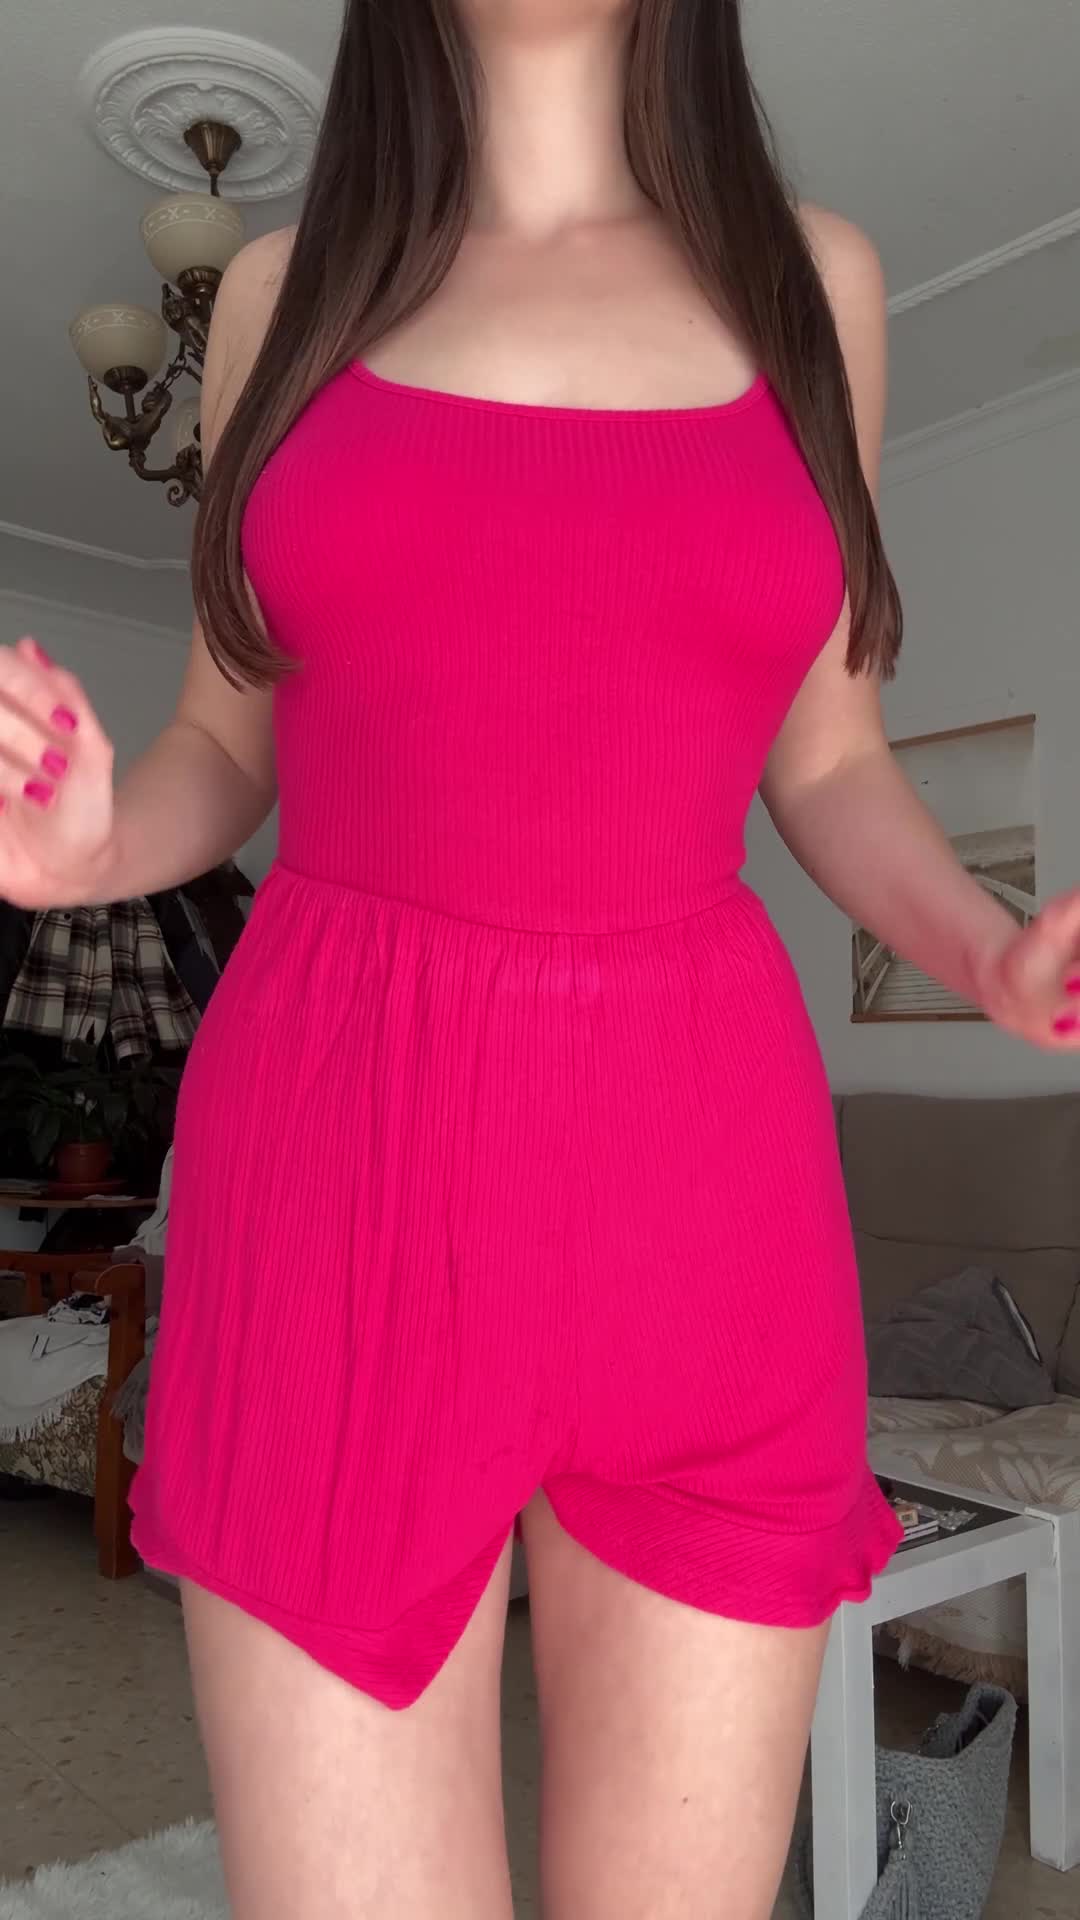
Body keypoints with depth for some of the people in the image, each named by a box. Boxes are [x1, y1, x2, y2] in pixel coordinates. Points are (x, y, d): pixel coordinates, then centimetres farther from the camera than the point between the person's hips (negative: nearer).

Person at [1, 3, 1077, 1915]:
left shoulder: (810, 280, 11)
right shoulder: (290, 290, 11)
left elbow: (826, 764, 13)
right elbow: (229, 749, 13)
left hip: (700, 1203, 2)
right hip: (336, 1179, 0)